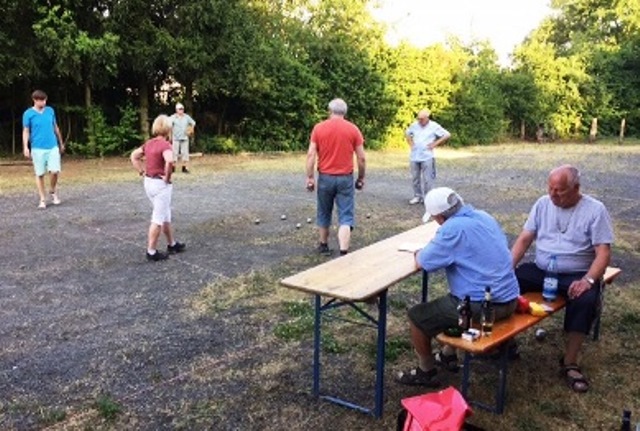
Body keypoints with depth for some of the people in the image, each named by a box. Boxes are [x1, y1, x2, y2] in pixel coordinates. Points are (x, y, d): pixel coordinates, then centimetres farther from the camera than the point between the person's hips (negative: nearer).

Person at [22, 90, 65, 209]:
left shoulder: (50, 110, 7)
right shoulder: (28, 114, -2)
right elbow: (26, 131, -1)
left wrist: (61, 143, 21)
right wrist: (25, 147, -11)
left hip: (53, 147, 2)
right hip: (38, 148, -2)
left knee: (55, 171, -8)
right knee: (40, 174, 2)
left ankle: (53, 192, 18)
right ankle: (42, 199, 12)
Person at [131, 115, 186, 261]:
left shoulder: (149, 143, 7)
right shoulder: (165, 144, -17)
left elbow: (134, 156, 16)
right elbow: (169, 161, -36)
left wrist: (142, 172, 11)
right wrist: (167, 177, -21)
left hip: (149, 182, 8)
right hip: (161, 184, -8)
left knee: (166, 215, 21)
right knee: (158, 219, 1)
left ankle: (172, 244, 34)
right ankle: (152, 252, 7)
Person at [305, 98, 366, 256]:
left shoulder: (318, 127, -1)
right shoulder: (353, 129, -2)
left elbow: (311, 155, -5)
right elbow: (361, 157, -1)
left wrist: (310, 177, 0)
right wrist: (361, 178, 10)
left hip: (325, 177, 1)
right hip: (345, 178, -1)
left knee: (324, 213, 19)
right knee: (346, 216, 0)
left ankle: (324, 246, 33)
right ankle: (343, 252, -11)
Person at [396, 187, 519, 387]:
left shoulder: (452, 228, -18)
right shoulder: (484, 216, 7)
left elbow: (421, 263, -12)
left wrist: (420, 252, 10)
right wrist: (439, 247, 18)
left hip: (483, 306, -9)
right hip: (509, 299, 9)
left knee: (416, 316, 6)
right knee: (452, 301, 35)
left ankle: (426, 372, 23)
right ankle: (448, 355, 43)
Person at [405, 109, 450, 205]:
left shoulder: (434, 126, -6)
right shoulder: (414, 125, 5)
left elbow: (447, 135, -4)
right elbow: (407, 133, 25)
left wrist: (435, 144, -7)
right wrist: (410, 143, 9)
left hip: (427, 157, -4)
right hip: (414, 156, 4)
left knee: (427, 179, -4)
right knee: (415, 178, 9)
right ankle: (417, 196, 20)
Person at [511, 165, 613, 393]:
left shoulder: (595, 209, -7)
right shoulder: (543, 203, 5)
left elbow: (603, 252, -11)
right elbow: (524, 239, 5)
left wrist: (588, 280, -27)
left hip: (576, 275, -4)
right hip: (540, 269, 4)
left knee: (585, 300, -34)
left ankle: (570, 363, -18)